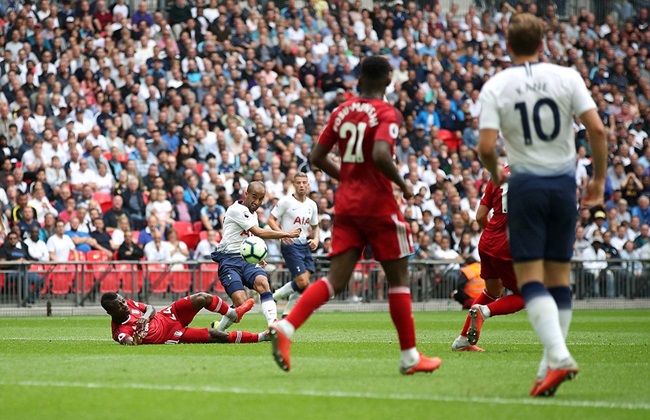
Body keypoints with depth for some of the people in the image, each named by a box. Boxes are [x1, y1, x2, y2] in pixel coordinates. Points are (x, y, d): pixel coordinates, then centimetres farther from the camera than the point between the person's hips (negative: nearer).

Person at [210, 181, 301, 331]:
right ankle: (217, 329, 4)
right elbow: (259, 233, -14)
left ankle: (273, 324, -39)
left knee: (262, 282, -28)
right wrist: (287, 234, -9)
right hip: (229, 261, -7)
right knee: (242, 303, -22)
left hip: (246, 260, 7)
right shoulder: (237, 210, -8)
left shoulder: (253, 214, 19)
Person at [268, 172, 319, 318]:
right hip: (290, 245, -6)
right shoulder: (286, 201, -7)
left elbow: (315, 226, 24)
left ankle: (286, 315, 7)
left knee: (304, 283, -4)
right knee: (302, 283, -16)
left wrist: (315, 239, 4)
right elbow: (271, 220, -6)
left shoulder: (312, 205, 11)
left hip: (305, 245, 6)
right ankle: (274, 297, 5)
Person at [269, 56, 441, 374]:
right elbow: (380, 155, -26)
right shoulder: (387, 114, -9)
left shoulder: (342, 112, 10)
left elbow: (317, 157, 11)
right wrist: (403, 185, -11)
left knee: (336, 280, 2)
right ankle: (410, 357, 11)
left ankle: (285, 327, -19)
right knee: (398, 277, 7)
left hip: (346, 204, 6)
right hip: (378, 204, -6)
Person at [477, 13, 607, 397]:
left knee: (530, 277, -3)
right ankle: (551, 365, 10)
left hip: (526, 184, -2)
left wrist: (495, 173, 9)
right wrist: (599, 179, 5)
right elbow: (596, 128, -7)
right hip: (564, 182, 2)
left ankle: (559, 356, -22)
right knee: (559, 277, 10)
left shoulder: (495, 87, -4)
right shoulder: (566, 77, 0)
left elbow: (486, 146, -12)